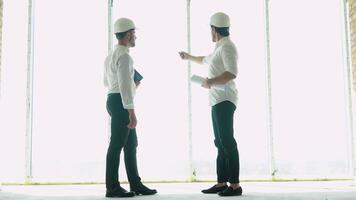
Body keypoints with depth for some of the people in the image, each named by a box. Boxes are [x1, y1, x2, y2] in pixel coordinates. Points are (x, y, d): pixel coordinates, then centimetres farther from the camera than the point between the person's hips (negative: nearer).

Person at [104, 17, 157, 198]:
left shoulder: (111, 55, 18)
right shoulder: (124, 56, -14)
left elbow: (106, 81, 27)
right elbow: (124, 86, -21)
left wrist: (132, 84, 22)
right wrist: (132, 113, -21)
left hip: (113, 100, 10)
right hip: (120, 102, -10)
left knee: (131, 144, 13)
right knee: (117, 144, -5)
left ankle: (135, 184, 18)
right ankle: (112, 188, 2)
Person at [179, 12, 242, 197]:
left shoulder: (227, 47, -10)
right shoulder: (220, 47, 21)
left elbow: (232, 72, -24)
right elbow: (206, 60, 41)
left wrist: (212, 81, -31)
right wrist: (189, 57, 51)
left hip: (224, 100, -10)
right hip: (218, 100, 10)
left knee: (226, 141, -12)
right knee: (221, 142, 11)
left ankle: (235, 185, -9)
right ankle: (221, 183, 16)